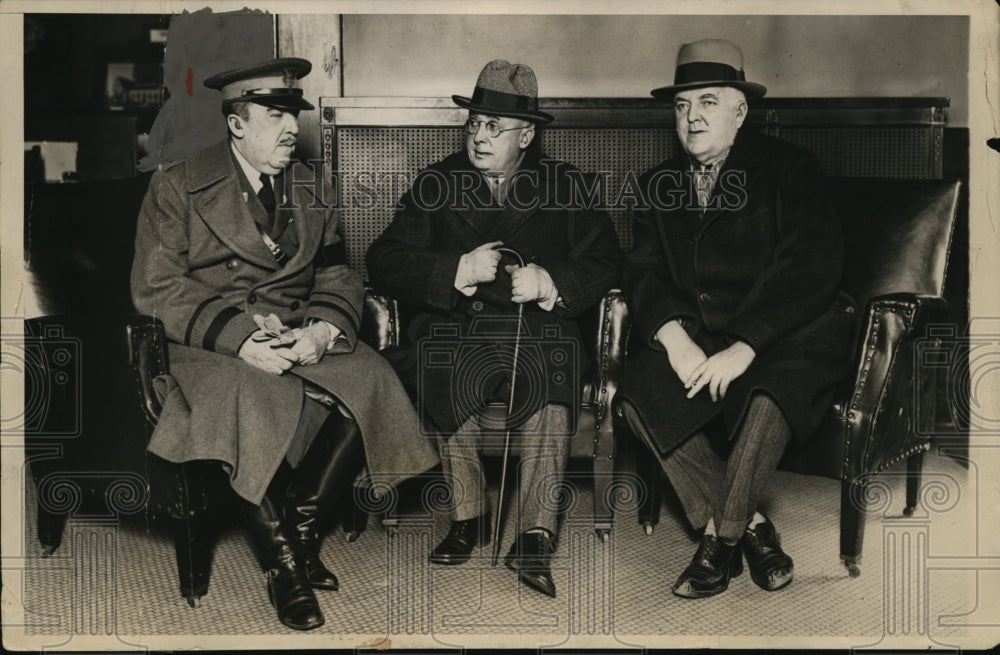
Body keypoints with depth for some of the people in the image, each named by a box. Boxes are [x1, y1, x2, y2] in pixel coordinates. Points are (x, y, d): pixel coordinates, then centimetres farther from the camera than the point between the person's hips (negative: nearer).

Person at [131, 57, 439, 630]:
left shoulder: (310, 191, 16)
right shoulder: (177, 187, 0)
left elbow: (338, 277, 11)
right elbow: (157, 289, -7)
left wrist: (323, 329, -13)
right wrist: (238, 337, -21)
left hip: (300, 338, 5)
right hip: (212, 346, -4)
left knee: (371, 380, -23)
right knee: (252, 402, -36)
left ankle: (303, 530, -6)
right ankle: (283, 564, -17)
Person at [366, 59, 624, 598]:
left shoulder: (564, 185, 13)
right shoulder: (436, 184, 13)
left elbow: (607, 264, 5)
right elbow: (384, 262, 3)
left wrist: (550, 282, -13)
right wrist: (460, 270, -11)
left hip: (539, 326, 0)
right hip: (457, 326, 1)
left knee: (551, 373, -34)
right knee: (447, 373, -33)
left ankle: (535, 535, -31)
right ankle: (468, 515, -17)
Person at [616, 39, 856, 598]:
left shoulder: (789, 169, -2)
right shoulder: (660, 184, 14)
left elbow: (814, 265, -15)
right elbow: (645, 272, 4)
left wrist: (742, 348, -25)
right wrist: (674, 339, -18)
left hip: (785, 339, -4)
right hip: (696, 338, 5)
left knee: (766, 396, -35)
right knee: (638, 394, -23)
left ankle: (721, 539, -14)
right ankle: (751, 528, -12)